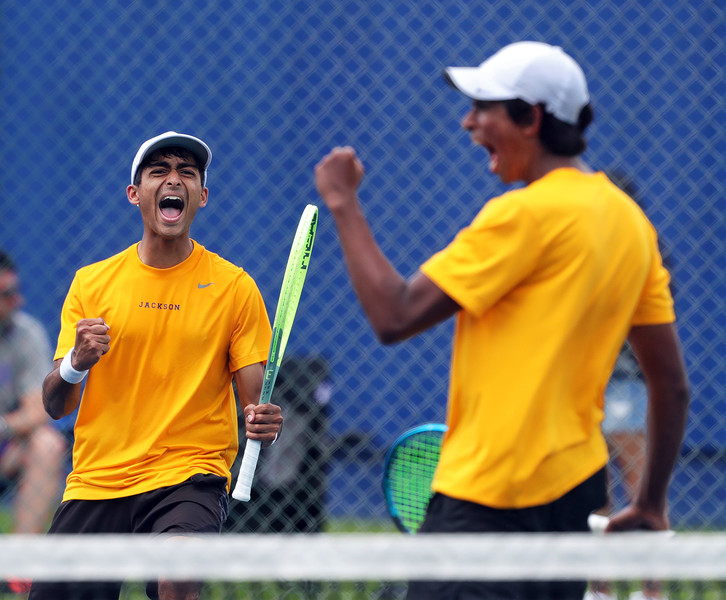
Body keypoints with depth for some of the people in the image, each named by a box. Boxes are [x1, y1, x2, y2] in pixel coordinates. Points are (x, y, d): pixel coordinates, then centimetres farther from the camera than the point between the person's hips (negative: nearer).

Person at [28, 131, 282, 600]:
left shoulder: (234, 286, 3)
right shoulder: (91, 283, 7)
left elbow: (254, 397, 4)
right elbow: (56, 406, 5)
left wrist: (264, 422, -20)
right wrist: (76, 362, -16)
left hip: (189, 475, -3)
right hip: (96, 481, 3)